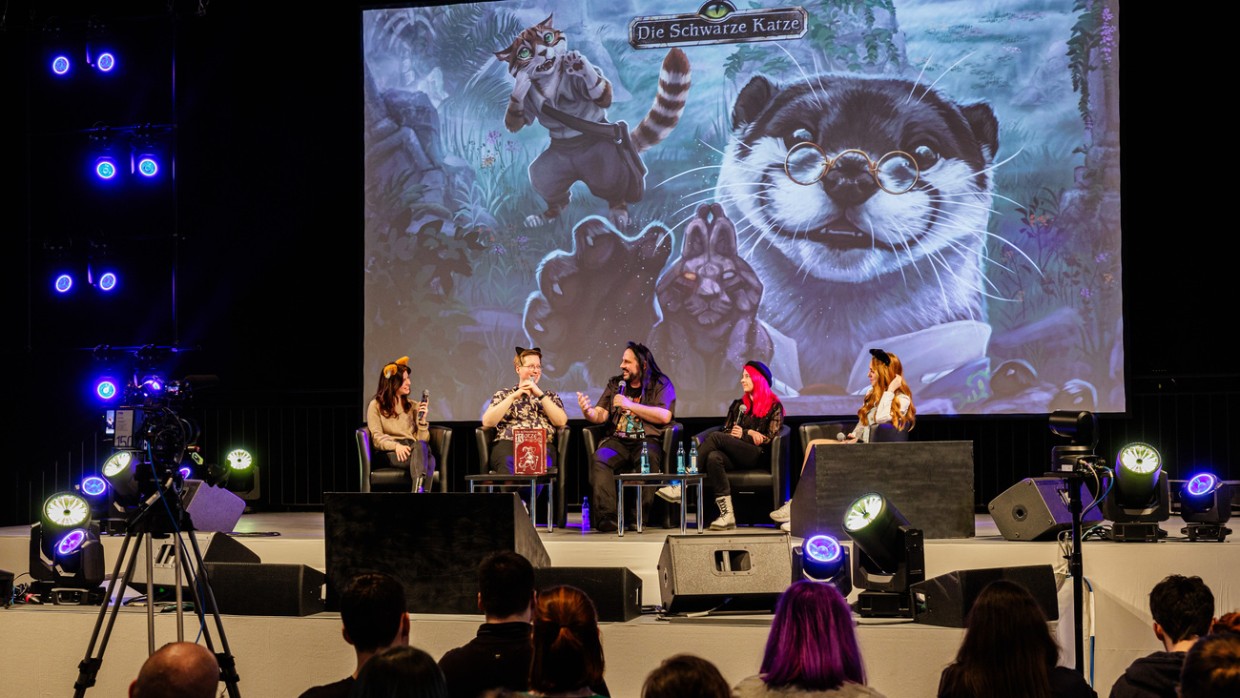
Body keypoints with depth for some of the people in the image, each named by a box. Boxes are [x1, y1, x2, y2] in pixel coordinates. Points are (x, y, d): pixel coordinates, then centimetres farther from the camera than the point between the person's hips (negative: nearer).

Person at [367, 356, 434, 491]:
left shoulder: (412, 406, 25)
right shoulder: (376, 406, 14)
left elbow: (423, 439, 16)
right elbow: (377, 437, 0)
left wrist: (422, 420, -2)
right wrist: (396, 446, -19)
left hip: (411, 449, 4)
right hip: (390, 453, -4)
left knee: (421, 445, -39)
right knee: (420, 447, -40)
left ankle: (418, 490, -65)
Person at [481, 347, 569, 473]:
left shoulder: (550, 396, 27)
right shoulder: (502, 395, 25)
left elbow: (561, 422, 8)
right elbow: (487, 422, 7)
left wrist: (540, 395, 3)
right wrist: (513, 397, 3)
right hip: (508, 443, -1)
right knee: (509, 463, -40)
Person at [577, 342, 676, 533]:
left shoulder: (661, 385, 7)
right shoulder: (615, 384, 21)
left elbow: (664, 416, -9)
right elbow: (600, 415, 13)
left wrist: (629, 405, -9)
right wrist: (588, 411, -11)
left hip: (647, 440, -3)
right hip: (618, 440, 3)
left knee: (648, 458, -38)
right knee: (600, 458, -30)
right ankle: (606, 516, -38)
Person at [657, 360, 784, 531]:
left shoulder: (774, 406, 11)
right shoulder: (738, 405, 27)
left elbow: (770, 440, 2)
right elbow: (726, 431, 17)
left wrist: (743, 434, -3)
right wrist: (749, 434, 1)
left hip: (756, 456, -5)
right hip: (734, 455, 5)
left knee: (715, 437, -28)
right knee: (714, 457, -34)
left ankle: (682, 488, -32)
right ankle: (726, 513, -44)